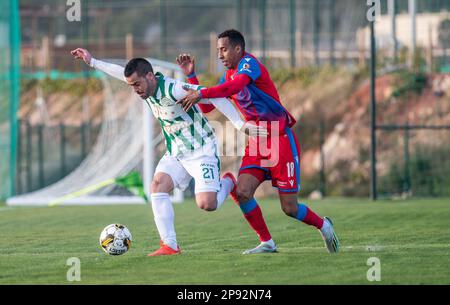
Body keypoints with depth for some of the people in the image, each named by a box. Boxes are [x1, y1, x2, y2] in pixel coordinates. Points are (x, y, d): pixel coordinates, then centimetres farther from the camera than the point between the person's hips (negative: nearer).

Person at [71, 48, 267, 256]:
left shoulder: (172, 90, -26)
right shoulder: (146, 85, -1)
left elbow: (214, 97, -26)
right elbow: (123, 73, 20)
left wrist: (241, 125, -26)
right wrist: (92, 62, 24)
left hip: (201, 151, -8)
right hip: (176, 153, 8)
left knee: (206, 204, -20)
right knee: (158, 186, -13)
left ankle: (227, 183, 14)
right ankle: (170, 245, -12)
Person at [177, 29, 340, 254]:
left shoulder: (249, 63, -12)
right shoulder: (228, 76, 14)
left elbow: (234, 87, -32)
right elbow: (206, 106, 15)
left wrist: (201, 94, -37)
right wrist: (191, 75, 7)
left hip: (281, 140, -7)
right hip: (257, 142, 7)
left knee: (289, 208, -5)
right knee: (241, 192, -13)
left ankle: (322, 225, 24)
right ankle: (267, 243, 0)